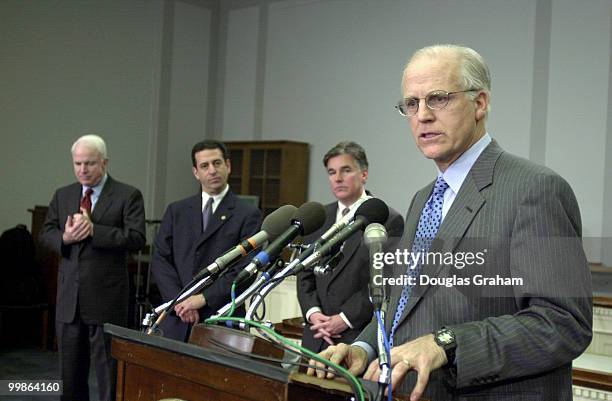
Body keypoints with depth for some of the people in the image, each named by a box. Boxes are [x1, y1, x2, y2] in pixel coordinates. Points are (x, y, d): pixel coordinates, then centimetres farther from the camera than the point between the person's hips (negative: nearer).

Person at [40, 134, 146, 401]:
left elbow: (136, 239, -13)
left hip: (107, 299, -5)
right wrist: (65, 238, -12)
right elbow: (45, 234, 10)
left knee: (109, 371, 1)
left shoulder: (128, 196, -4)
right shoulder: (62, 195, 13)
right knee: (70, 373, 15)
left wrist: (93, 229, -20)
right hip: (69, 298, 5)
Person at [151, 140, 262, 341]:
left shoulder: (248, 214, 1)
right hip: (177, 321, 3)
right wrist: (180, 301, -7)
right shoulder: (176, 211, 12)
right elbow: (160, 260, 7)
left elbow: (245, 270, -6)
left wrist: (203, 298, -12)